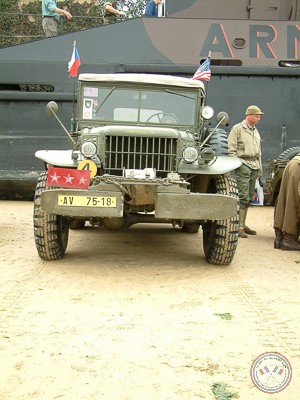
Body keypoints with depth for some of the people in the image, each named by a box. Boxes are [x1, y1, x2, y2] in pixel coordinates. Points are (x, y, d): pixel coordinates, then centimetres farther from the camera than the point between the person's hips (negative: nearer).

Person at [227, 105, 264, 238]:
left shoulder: (256, 131, 20)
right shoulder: (237, 129, -2)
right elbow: (231, 150, -7)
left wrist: (259, 169, 23)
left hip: (254, 166, 8)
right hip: (243, 165, -7)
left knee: (249, 197, 9)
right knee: (243, 197, -12)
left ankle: (243, 224, 18)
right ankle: (238, 227, -10)